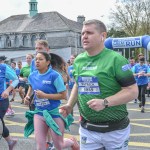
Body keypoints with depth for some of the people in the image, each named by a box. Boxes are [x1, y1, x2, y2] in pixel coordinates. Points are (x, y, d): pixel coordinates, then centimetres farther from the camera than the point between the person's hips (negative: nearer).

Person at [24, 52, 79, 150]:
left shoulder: (54, 75, -17)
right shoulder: (32, 76, 1)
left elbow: (63, 95, -18)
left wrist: (44, 95, -23)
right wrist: (28, 96, 3)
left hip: (54, 113, -4)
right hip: (39, 113, 4)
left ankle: (72, 141, 46)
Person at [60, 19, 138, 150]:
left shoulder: (116, 59, -13)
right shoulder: (79, 60, 5)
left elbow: (133, 91, -15)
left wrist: (105, 102, -24)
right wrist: (70, 105, 6)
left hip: (115, 129, -4)